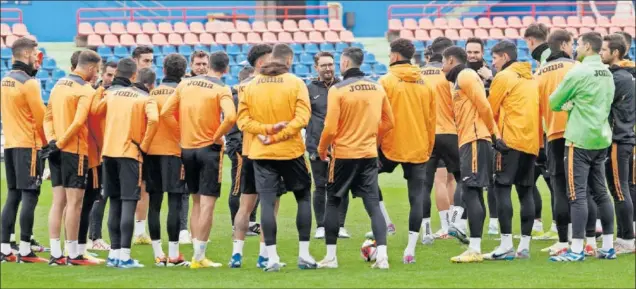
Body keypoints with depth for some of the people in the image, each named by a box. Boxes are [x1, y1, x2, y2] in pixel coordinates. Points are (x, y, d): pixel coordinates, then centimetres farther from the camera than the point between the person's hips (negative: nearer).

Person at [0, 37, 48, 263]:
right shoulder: (29, 83, -13)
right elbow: (40, 117, -10)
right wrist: (48, 141, 4)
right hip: (29, 145, -8)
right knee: (29, 196, -7)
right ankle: (25, 250, -9)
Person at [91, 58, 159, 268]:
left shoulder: (110, 93, 8)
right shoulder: (144, 97, 0)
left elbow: (94, 112, 0)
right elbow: (153, 119, -16)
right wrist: (144, 146, -7)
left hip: (108, 152, 4)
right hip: (130, 153, -4)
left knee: (115, 204, 11)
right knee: (128, 204, -6)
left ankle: (114, 253, 13)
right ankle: (124, 255, -13)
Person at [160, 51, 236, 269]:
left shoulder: (185, 84, 5)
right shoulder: (221, 90, -10)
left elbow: (166, 113, 2)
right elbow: (230, 117, -25)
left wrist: (182, 134, 7)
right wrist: (217, 137, -11)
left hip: (187, 148, 5)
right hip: (209, 149, -5)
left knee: (196, 202, 16)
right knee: (207, 204, -2)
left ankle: (197, 254, 17)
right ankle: (199, 256, -5)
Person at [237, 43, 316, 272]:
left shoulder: (251, 85, 3)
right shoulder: (295, 83, -6)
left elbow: (243, 120, -3)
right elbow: (301, 117, -15)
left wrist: (266, 129, -10)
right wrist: (278, 135, -13)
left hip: (261, 153, 2)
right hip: (291, 151, -2)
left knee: (267, 202, 1)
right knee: (304, 198, 13)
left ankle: (272, 257, -4)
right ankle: (304, 254, 9)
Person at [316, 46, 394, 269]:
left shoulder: (337, 90, -12)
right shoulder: (377, 88, 3)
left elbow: (330, 128, -14)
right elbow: (388, 122, 9)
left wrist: (322, 149, 3)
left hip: (343, 154, -4)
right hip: (369, 154, 4)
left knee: (333, 203, 10)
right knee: (373, 204, 3)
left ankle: (330, 257, 12)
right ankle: (382, 255, -9)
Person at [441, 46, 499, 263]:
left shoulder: (465, 76, -6)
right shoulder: (461, 79, 24)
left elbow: (483, 105, -13)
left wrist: (494, 134, -10)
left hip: (474, 140, -10)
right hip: (468, 141, 10)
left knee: (470, 193, -15)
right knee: (473, 194, 10)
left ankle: (475, 249, -20)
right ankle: (474, 249, 13)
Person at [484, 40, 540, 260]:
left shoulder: (504, 77, -4)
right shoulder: (531, 78, 18)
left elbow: (490, 110, 0)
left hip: (511, 139, -7)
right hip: (532, 141, 7)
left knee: (502, 188, -7)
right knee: (525, 191, 8)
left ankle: (506, 244, -15)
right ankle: (525, 245, 6)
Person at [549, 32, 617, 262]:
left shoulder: (579, 72, -13)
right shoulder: (607, 74, 11)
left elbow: (554, 102, -7)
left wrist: (566, 105, 15)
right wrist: (574, 105, 7)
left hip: (580, 139, -8)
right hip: (601, 139, 8)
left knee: (578, 195, -6)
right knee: (600, 193, 13)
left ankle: (576, 249, -7)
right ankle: (608, 247, 15)